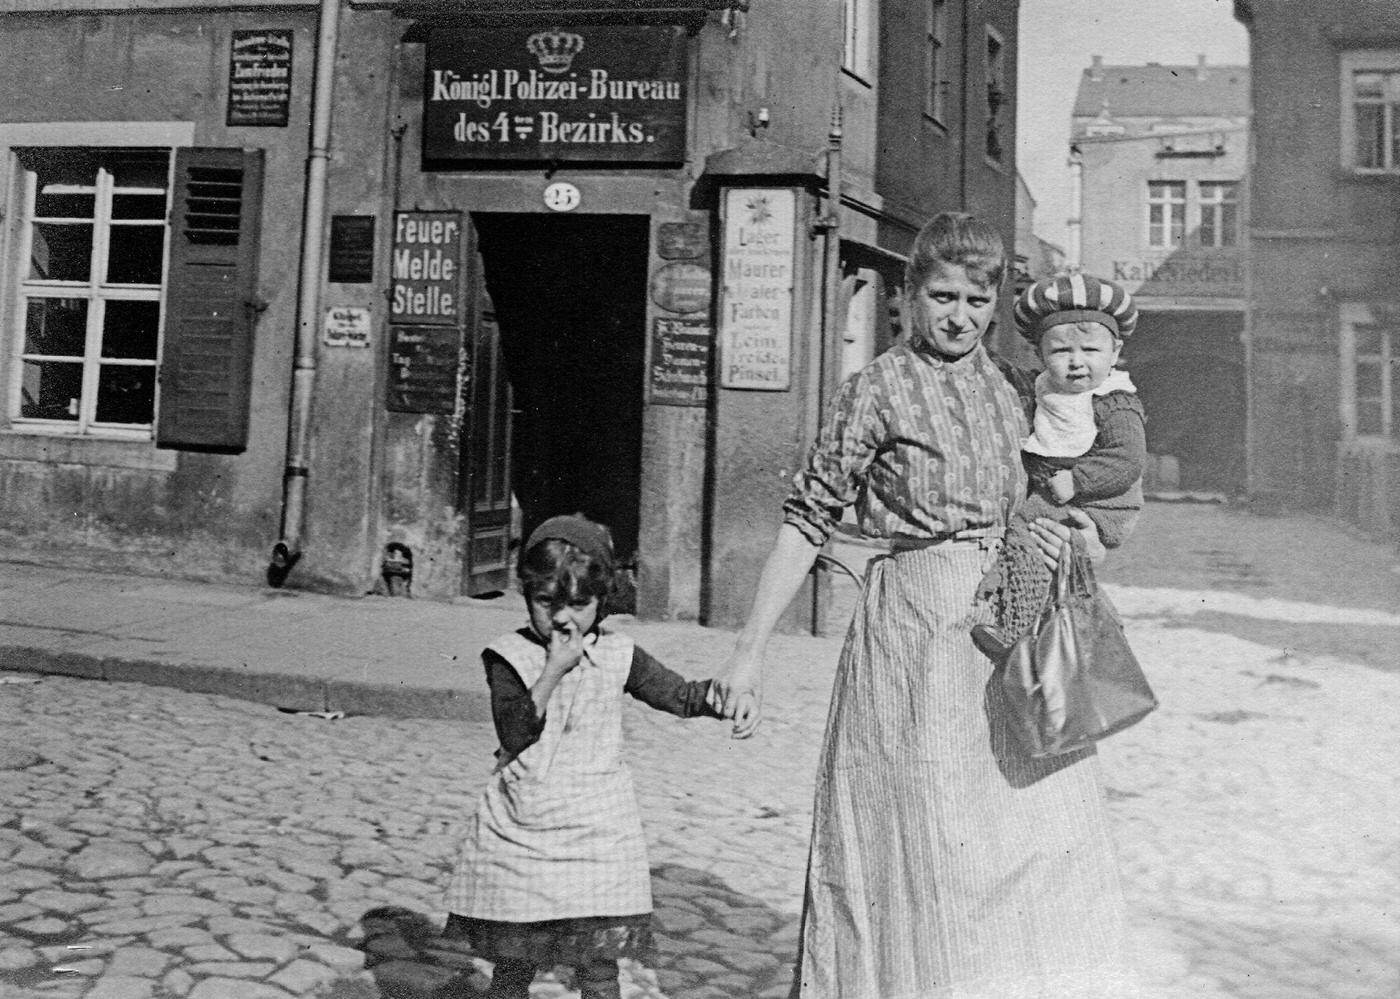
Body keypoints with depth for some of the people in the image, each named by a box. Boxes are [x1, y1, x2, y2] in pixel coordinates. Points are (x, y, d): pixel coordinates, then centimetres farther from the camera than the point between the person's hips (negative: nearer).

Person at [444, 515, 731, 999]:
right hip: (520, 830, -1)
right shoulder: (510, 656, -5)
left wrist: (716, 694, -15)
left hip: (595, 832, 1)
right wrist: (554, 670, -21)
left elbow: (678, 694, 5)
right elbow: (513, 732, -15)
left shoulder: (618, 655, 1)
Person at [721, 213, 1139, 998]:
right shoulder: (879, 389, -6)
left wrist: (1078, 538, -2)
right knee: (920, 844, 1)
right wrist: (751, 650, -10)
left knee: (1045, 855, 9)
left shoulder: (1017, 390, 10)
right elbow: (808, 521, -7)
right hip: (916, 631, -5)